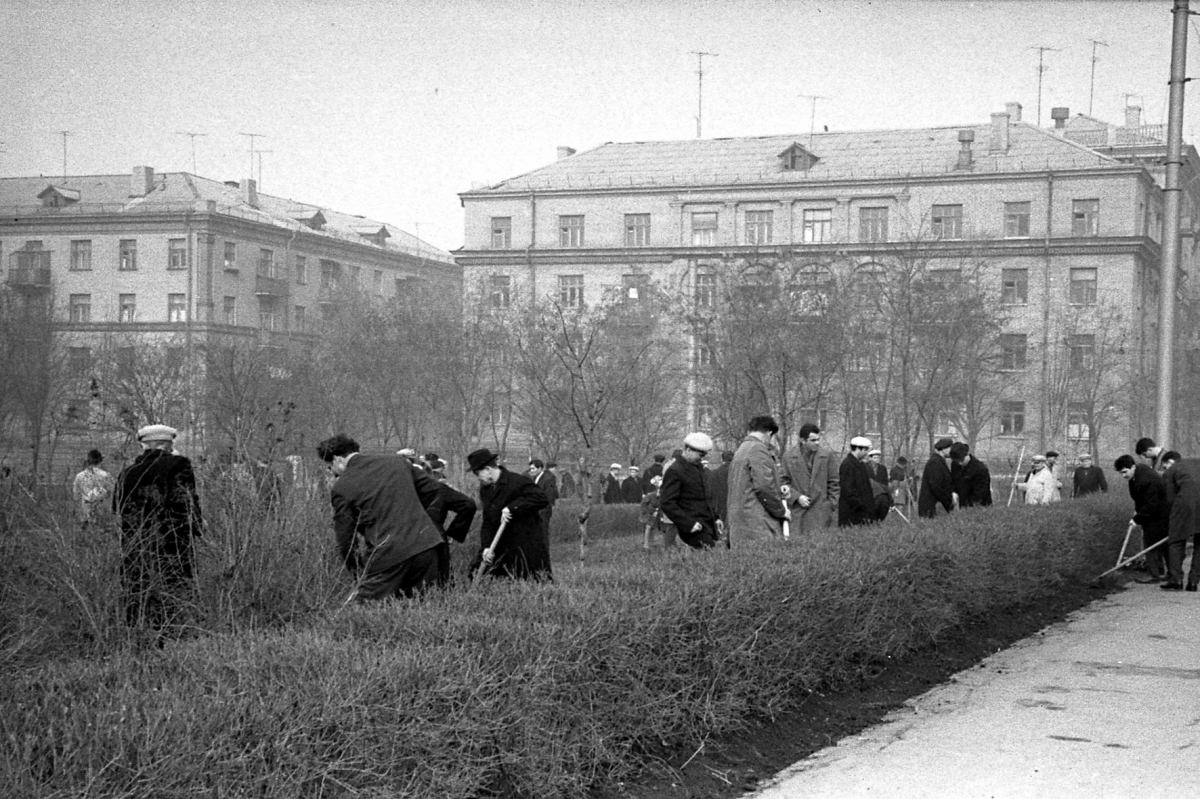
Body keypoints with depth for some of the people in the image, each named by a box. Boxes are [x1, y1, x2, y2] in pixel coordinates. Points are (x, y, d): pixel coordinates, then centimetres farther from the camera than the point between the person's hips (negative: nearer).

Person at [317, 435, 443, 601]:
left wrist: (357, 575, 14)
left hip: (387, 556, -5)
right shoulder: (397, 461, 10)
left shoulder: (341, 488, -2)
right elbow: (431, 487, 17)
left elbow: (345, 539, 3)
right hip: (426, 549, 5)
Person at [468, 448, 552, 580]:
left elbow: (542, 499, -27)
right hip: (502, 547, 7)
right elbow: (487, 523, 8)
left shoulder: (518, 482, -15)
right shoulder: (485, 489, 9)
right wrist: (485, 547, -7)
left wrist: (512, 507, -30)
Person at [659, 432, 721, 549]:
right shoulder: (674, 471, -11)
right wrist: (689, 524, -19)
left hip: (708, 525, 9)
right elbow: (666, 504, -15)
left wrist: (715, 517, 18)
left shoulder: (697, 468, 18)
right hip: (694, 529, -9)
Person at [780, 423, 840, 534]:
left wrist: (834, 509, 2)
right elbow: (785, 482, 10)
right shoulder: (788, 456, 4)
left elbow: (834, 484, 5)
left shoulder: (827, 454, 1)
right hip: (798, 513, 1)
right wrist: (797, 497, -7)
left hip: (822, 512, -1)